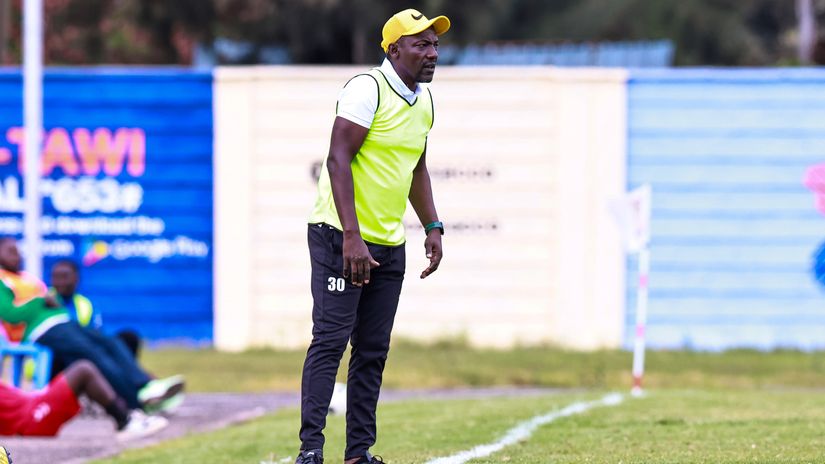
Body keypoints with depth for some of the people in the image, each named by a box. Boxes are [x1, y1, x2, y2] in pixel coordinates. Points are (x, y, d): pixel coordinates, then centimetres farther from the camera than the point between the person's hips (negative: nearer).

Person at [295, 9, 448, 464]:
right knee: (330, 340, -11)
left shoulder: (424, 101, 11)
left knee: (373, 350, 8)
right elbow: (338, 161, -20)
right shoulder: (367, 90, -15)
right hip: (341, 236, -8)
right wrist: (352, 238, -25)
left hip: (388, 245, 8)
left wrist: (433, 227, 14)